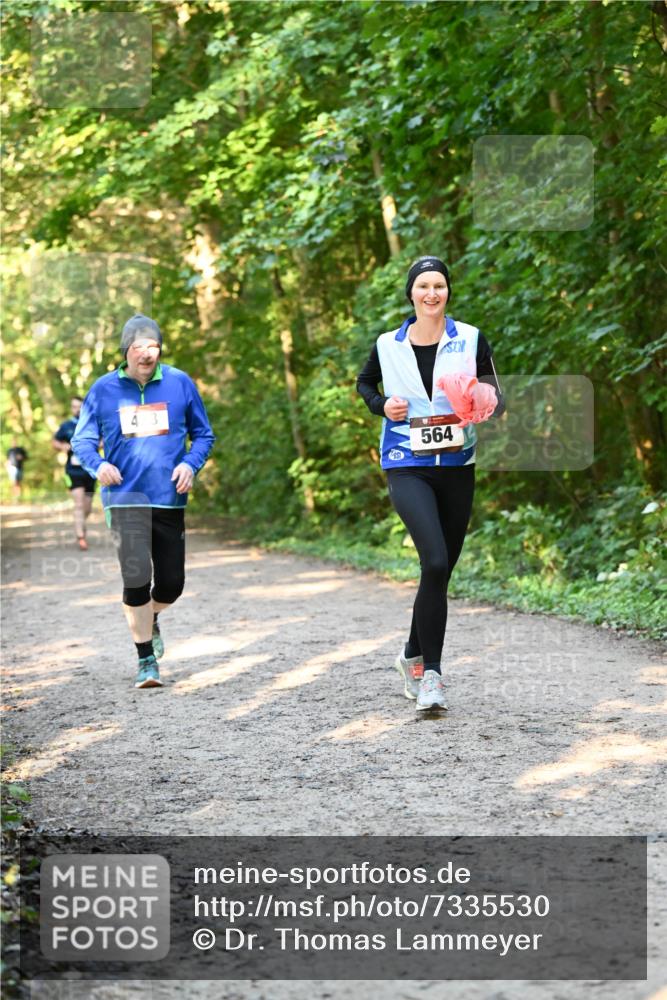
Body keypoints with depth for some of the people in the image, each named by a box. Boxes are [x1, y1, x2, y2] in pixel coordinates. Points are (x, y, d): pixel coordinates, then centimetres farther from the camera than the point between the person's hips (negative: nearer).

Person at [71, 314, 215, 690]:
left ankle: (151, 620, 42)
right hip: (126, 499, -2)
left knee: (172, 583, 6)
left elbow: (204, 434, 11)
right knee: (137, 579, -12)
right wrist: (98, 464, -13)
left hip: (169, 499, 2)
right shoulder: (105, 389, 1)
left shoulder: (180, 383, 2)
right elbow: (82, 440, 7)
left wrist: (191, 464, -8)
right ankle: (147, 660, 2)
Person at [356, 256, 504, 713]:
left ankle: (415, 657, 33)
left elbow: (497, 399, 3)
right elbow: (365, 383, 22)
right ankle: (431, 674, -16)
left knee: (441, 571, 10)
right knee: (436, 563, -21)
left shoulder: (470, 340, 2)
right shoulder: (389, 345, 4)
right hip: (408, 468, -2)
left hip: (457, 468, 2)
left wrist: (483, 406, -20)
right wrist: (382, 405, 1)